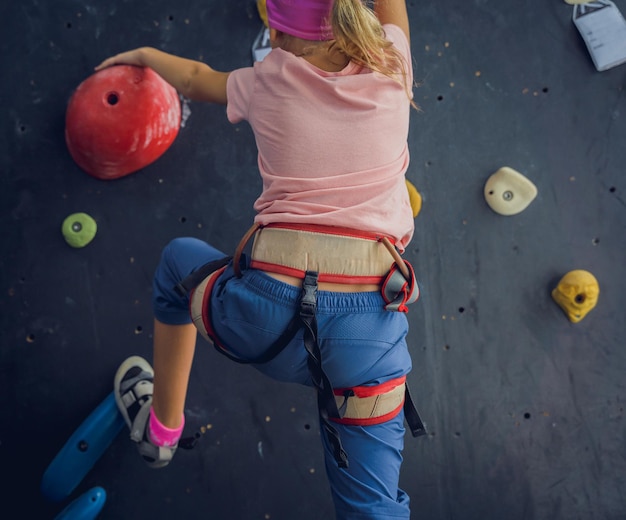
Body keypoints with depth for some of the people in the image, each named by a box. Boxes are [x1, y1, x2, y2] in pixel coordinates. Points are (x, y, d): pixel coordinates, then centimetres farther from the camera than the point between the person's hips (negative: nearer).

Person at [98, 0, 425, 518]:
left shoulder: (269, 82, 9)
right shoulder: (390, 67, 9)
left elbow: (196, 79, 30)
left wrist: (144, 55, 51)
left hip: (265, 314, 0)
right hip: (369, 322, 0)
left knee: (179, 259, 33)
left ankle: (161, 426, 48)